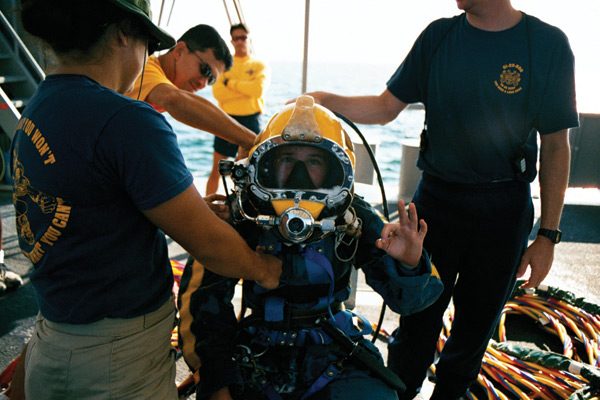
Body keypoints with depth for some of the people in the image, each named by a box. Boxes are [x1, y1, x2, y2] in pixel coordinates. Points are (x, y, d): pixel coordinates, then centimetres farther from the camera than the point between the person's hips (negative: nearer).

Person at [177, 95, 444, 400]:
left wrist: (409, 264, -28)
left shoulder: (355, 220, -7)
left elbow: (404, 298, -5)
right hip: (258, 352, -1)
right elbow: (201, 301, -9)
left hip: (334, 350, 2)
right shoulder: (237, 218, -12)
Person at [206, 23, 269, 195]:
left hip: (251, 120, 0)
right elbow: (218, 92, -9)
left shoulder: (259, 65, 5)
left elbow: (258, 90, -14)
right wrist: (247, 89, -13)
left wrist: (231, 82, -10)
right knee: (216, 169, 3)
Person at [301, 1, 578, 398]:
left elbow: (555, 146, -4)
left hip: (502, 207, -1)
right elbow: (385, 108, 1)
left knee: (476, 322, 15)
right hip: (436, 197, 1)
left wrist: (548, 235, -4)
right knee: (418, 317, 10)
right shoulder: (438, 36, -1)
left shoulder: (548, 44, -8)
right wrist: (324, 99, -16)